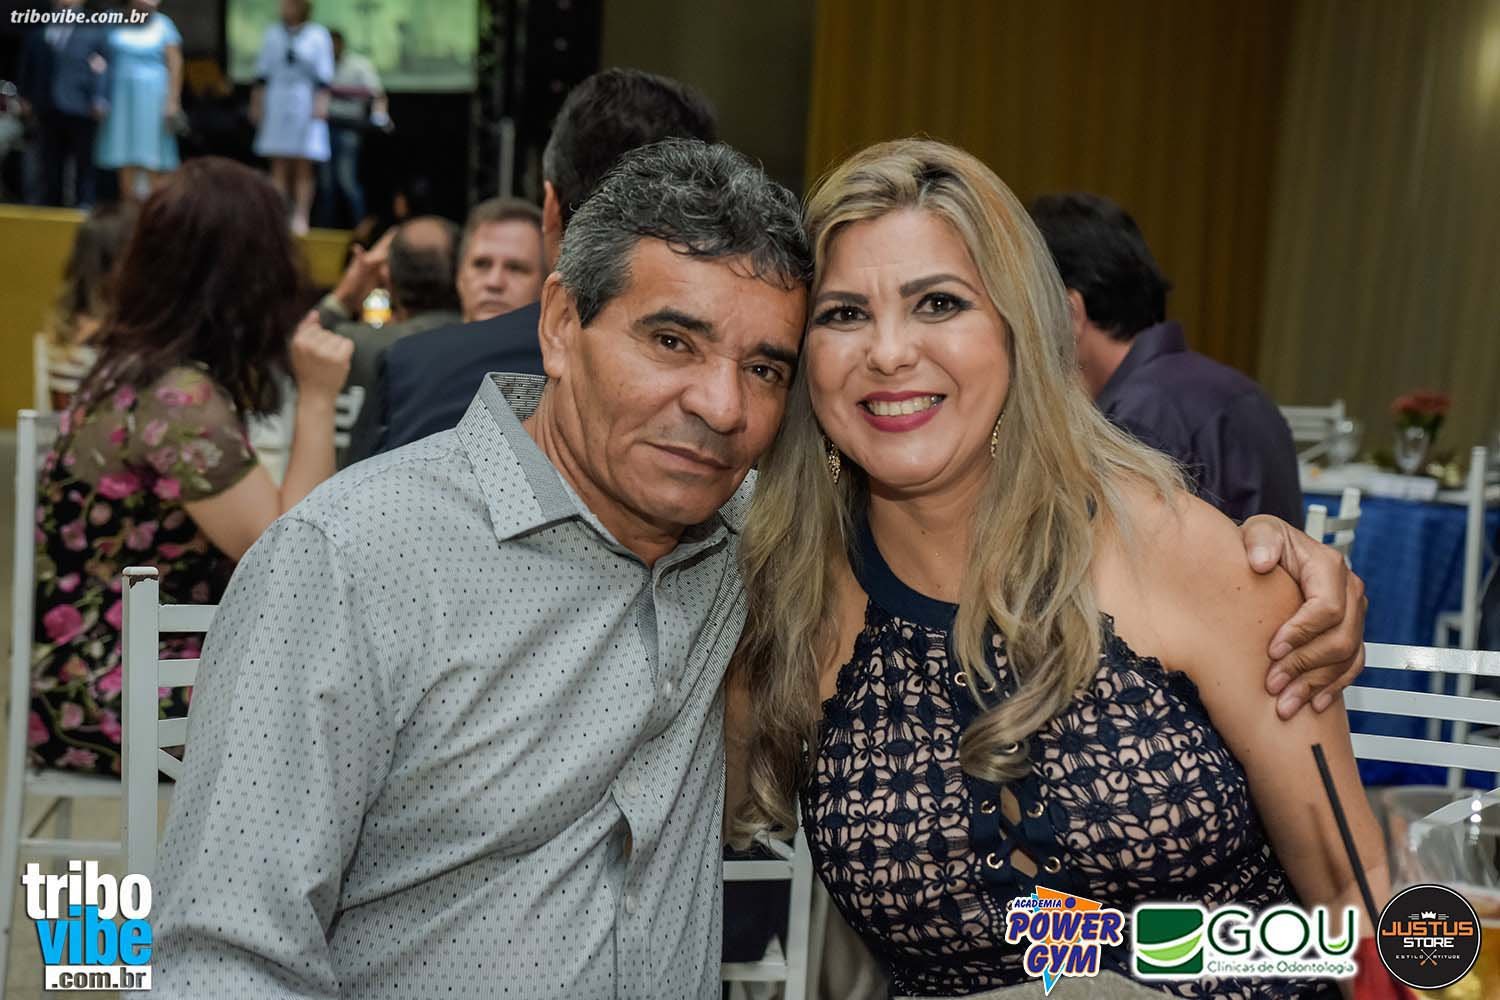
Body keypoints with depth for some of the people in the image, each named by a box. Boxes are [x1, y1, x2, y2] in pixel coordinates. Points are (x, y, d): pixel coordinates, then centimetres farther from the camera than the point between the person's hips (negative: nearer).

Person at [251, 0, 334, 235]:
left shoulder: (318, 35, 1)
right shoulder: (272, 33, 9)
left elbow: (324, 75, -2)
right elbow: (262, 72, 12)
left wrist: (321, 102, -11)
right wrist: (256, 102, 10)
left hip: (305, 105, -2)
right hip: (276, 104, 3)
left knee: (303, 168, -2)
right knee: (279, 166, 1)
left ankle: (300, 218, 1)